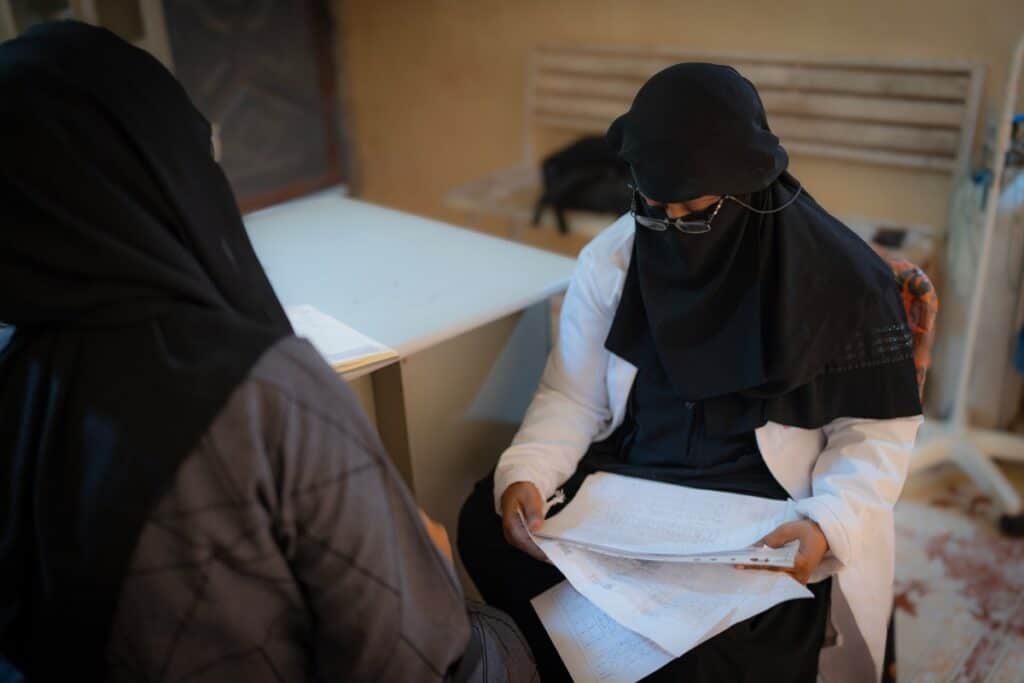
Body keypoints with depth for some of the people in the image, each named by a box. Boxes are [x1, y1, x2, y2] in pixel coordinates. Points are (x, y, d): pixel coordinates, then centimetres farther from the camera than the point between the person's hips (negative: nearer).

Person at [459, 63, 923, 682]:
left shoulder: (840, 276, -12)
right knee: (487, 527, -18)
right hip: (628, 479, 4)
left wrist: (828, 525, -23)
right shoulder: (612, 258, -4)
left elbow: (874, 432, -5)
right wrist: (524, 474, -18)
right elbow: (573, 397, 1)